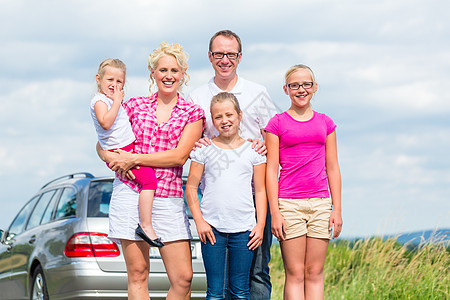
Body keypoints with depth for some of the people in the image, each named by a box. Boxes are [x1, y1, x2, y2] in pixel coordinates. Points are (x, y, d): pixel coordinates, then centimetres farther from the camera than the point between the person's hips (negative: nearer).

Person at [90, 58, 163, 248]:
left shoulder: (113, 100, 19)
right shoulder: (99, 100, -11)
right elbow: (106, 122, -29)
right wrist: (117, 101, -25)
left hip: (128, 149, 10)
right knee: (148, 179, -21)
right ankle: (145, 225, -24)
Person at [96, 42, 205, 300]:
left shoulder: (193, 113, 7)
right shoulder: (135, 105, 12)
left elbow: (179, 155, -5)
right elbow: (102, 142, 14)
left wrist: (135, 158, -10)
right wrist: (113, 158, -9)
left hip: (169, 197, 0)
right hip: (131, 190, 0)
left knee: (183, 278, -7)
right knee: (138, 273, -1)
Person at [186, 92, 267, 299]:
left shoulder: (252, 150, 6)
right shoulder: (205, 150, 5)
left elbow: (260, 190, 8)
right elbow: (191, 187, 7)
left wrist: (260, 224, 1)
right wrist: (199, 221, -2)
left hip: (244, 228, 0)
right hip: (212, 228, 0)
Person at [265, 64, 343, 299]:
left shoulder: (325, 123, 11)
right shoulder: (277, 124, 3)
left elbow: (332, 169, 12)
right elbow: (271, 170, 0)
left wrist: (337, 209, 6)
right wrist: (274, 212, -7)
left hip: (320, 203, 3)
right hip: (289, 204, -3)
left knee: (315, 273, 3)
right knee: (295, 273, -4)